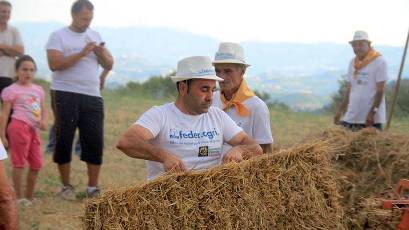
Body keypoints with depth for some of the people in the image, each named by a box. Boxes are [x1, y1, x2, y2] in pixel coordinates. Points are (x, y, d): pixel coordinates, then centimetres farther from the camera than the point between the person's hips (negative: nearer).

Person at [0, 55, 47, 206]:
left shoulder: (38, 89, 15)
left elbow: (43, 109, 20)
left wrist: (43, 121, -3)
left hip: (33, 129, 7)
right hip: (19, 127, -7)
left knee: (37, 164, 10)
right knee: (19, 162, -5)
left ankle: (29, 196, 22)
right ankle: (19, 196, 1)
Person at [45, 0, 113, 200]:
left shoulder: (95, 35, 15)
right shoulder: (58, 36, -1)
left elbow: (109, 65, 14)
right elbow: (54, 64, -14)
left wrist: (101, 53, -7)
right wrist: (81, 53, -17)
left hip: (93, 96, 4)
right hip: (65, 95, -4)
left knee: (95, 141, 0)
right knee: (64, 140, 1)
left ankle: (93, 187, 9)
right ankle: (66, 186, 13)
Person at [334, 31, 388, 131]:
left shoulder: (379, 61, -7)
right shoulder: (352, 62, 12)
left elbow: (380, 91, -11)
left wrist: (372, 112, -17)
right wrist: (340, 110, 11)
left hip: (372, 119, -6)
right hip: (351, 116, 6)